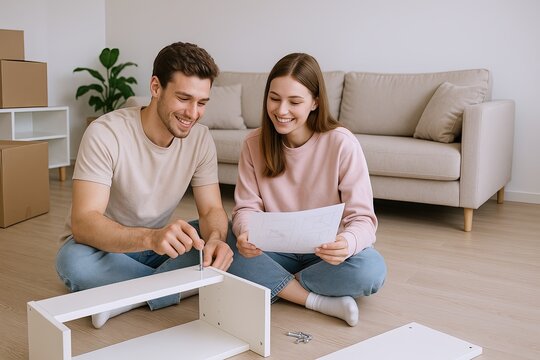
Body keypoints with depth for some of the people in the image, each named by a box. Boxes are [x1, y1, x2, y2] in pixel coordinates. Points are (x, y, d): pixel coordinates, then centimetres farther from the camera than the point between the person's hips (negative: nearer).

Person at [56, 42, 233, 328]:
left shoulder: (200, 139, -10)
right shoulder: (105, 134, -25)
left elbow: (211, 210, -10)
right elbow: (83, 222, -33)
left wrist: (215, 238, -35)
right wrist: (150, 237, -51)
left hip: (159, 241, 4)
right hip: (103, 245, -3)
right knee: (74, 262, -37)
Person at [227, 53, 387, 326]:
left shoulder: (342, 144, -16)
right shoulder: (254, 144, -5)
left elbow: (362, 218, -17)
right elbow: (247, 208, -5)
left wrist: (348, 242, -41)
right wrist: (246, 232, -30)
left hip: (325, 253, -1)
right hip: (275, 250, 2)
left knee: (371, 270, -33)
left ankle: (275, 285, -12)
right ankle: (321, 301, -19)